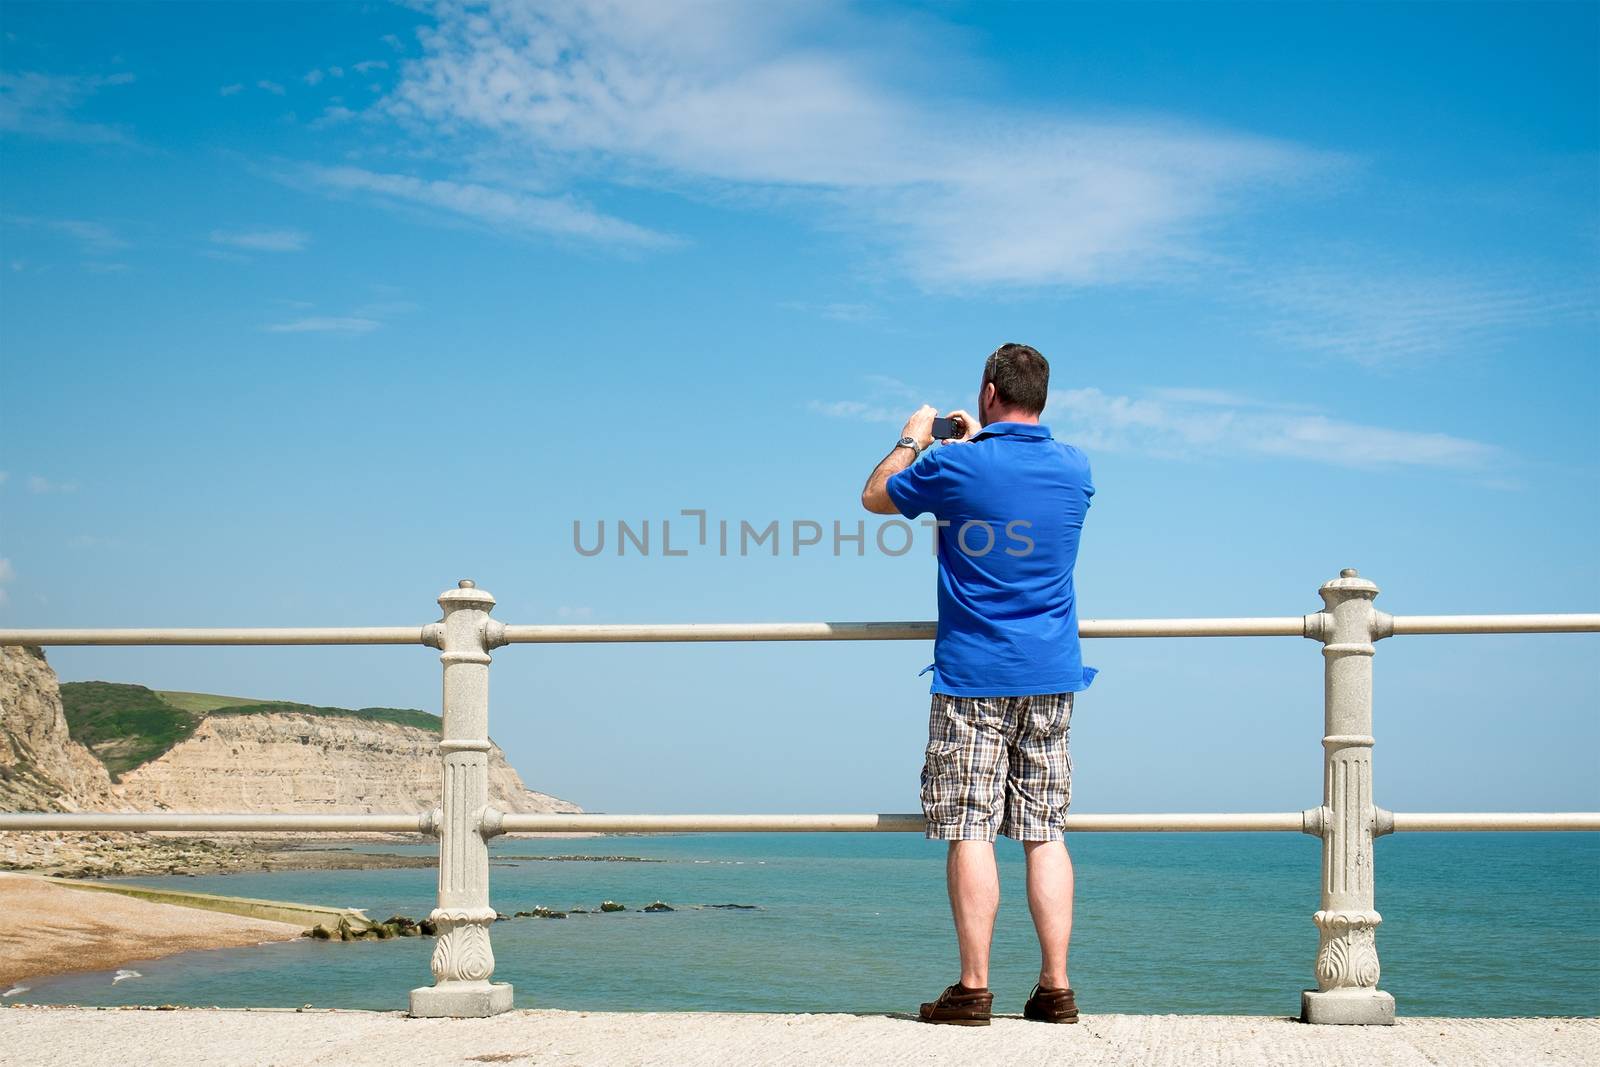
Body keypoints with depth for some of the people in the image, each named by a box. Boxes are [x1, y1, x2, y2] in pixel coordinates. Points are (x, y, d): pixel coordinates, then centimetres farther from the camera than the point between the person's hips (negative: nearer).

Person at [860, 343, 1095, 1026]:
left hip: (973, 676, -4)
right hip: (1051, 677, 4)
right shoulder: (1075, 468, 5)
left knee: (971, 831, -3)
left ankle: (973, 988, -3)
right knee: (1045, 833, 5)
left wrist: (913, 440, 26)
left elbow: (875, 497, 10)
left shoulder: (955, 467, -9)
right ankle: (1056, 987, 5)